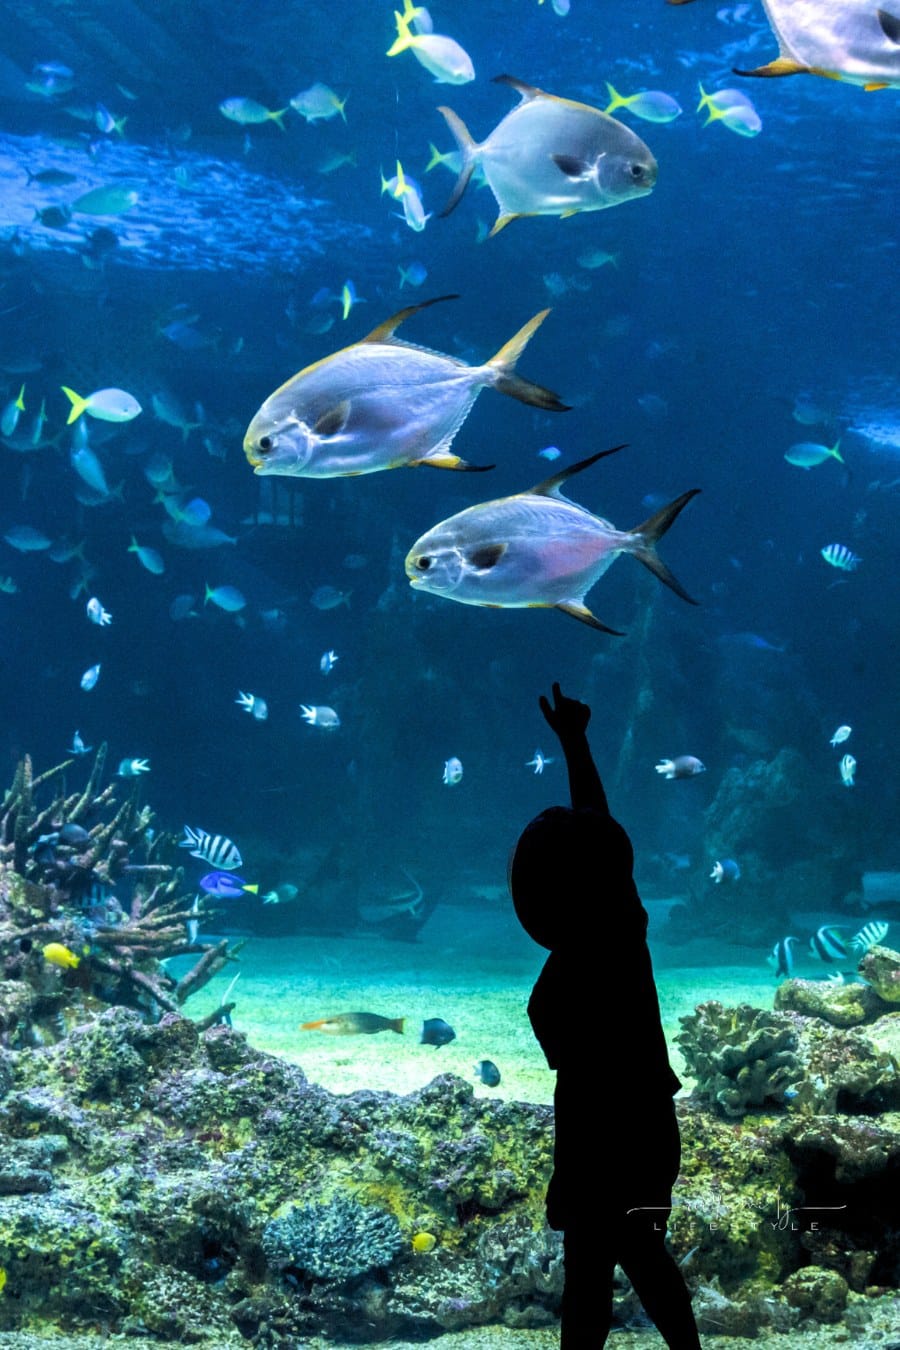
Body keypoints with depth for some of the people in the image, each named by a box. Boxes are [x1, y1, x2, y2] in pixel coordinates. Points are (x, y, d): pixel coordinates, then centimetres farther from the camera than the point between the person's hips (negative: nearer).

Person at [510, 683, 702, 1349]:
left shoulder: (577, 975, -27)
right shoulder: (622, 921, -6)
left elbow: (586, 1089, -25)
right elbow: (601, 824, 7)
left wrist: (564, 1186, -17)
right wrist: (574, 740, 17)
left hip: (609, 1144, -8)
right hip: (652, 1128, 8)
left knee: (589, 1280, 7)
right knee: (644, 1256, 26)